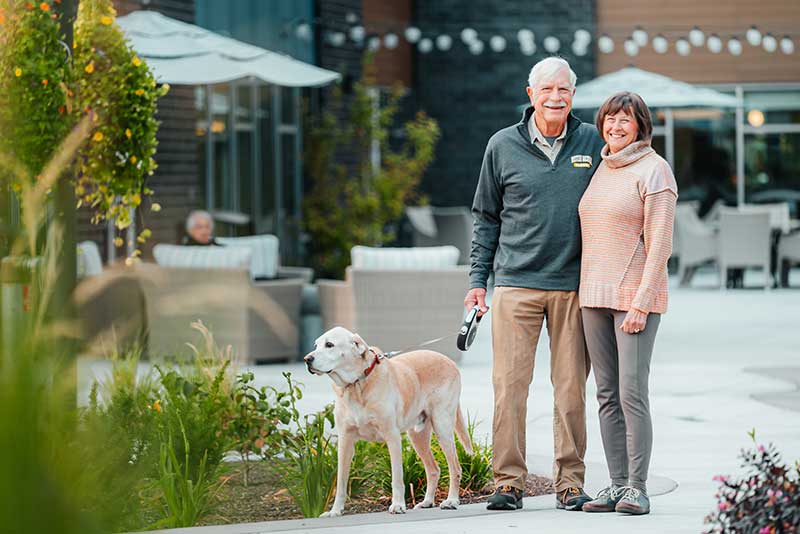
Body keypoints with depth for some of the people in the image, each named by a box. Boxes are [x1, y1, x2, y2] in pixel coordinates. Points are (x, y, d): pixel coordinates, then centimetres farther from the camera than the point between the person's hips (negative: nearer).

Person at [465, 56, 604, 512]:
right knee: (510, 384, -4)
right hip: (516, 283, 0)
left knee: (572, 387, 3)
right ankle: (509, 481, 2)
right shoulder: (503, 146, 5)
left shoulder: (593, 144, 6)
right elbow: (487, 218, 11)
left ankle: (571, 482, 10)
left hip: (574, 286, 0)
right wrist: (478, 280, 5)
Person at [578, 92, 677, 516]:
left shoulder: (653, 171, -7)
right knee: (607, 395, 6)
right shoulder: (601, 170, 15)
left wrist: (641, 304, -18)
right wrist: (584, 297, 13)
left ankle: (637, 488, -5)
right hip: (595, 295, 7)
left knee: (632, 393, -10)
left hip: (636, 296, -7)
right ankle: (617, 484, 10)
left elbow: (659, 244, -12)